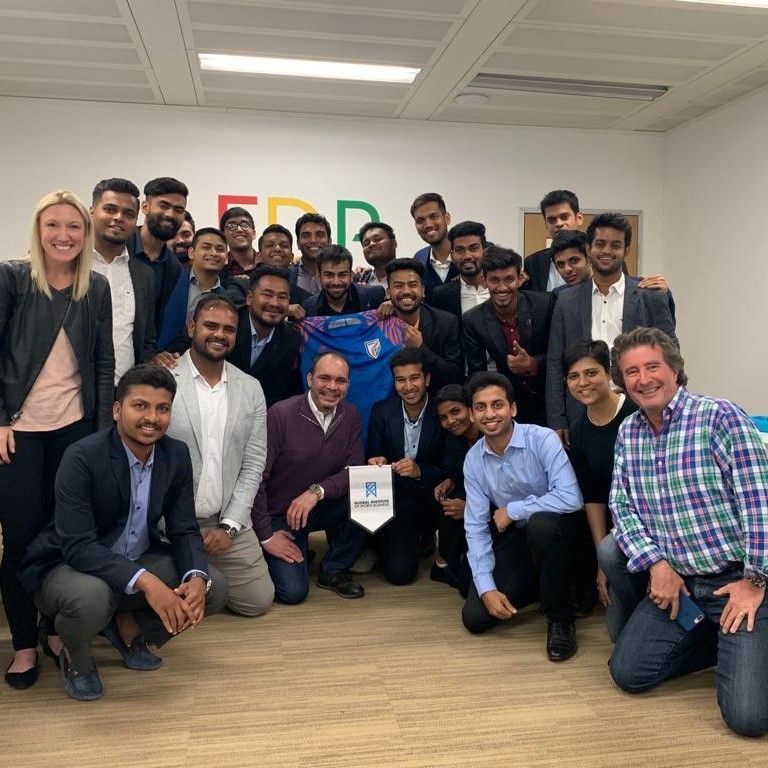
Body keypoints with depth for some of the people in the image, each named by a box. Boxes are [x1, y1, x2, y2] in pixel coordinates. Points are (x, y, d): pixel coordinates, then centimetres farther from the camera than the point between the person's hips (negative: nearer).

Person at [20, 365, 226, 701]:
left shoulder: (177, 455, -8)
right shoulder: (82, 457, -25)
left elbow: (184, 530, -5)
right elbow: (77, 546, -30)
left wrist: (197, 578, -26)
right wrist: (145, 582, -41)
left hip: (139, 561, 5)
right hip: (67, 565, -5)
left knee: (213, 588, -13)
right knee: (92, 596, -38)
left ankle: (127, 625, 13)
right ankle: (73, 654, 0)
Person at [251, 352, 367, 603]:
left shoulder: (350, 416, -3)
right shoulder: (281, 414, -18)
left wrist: (317, 490, -26)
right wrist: (265, 536, -16)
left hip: (322, 507, 5)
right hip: (279, 516, -4)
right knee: (293, 591, -20)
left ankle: (333, 570, -1)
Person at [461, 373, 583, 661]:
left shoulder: (542, 440, -20)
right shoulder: (473, 460, -6)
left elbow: (571, 498, -32)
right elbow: (475, 526, -6)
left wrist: (512, 510, -22)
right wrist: (486, 587, -16)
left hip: (552, 531, -4)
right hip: (512, 539, 4)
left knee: (539, 523, -40)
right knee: (475, 617, -9)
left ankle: (560, 619, -17)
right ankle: (535, 586, 20)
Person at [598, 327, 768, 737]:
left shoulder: (720, 417, -12)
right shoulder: (627, 433, 6)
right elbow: (622, 505, 4)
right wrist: (656, 564, -10)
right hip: (677, 583, 6)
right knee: (627, 673, 0)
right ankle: (711, 639, 20)